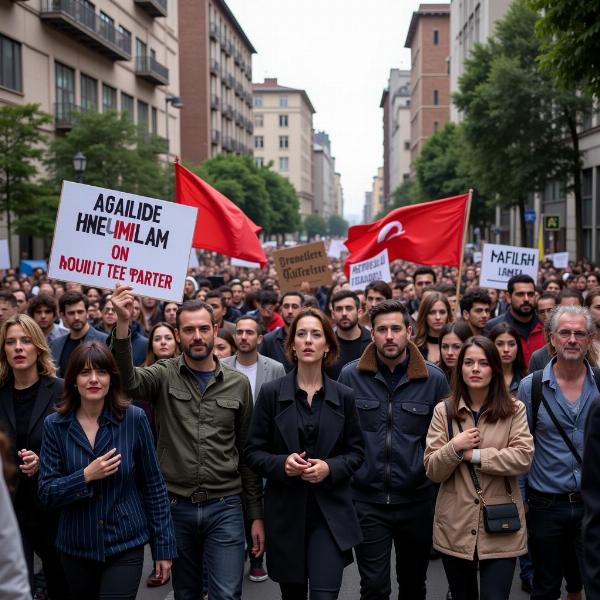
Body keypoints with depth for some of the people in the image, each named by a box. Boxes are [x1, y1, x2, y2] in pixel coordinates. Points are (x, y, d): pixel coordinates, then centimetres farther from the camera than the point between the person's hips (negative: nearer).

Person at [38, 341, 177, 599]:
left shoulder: (134, 419, -9)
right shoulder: (55, 425, -5)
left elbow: (153, 484, -3)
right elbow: (46, 492, -4)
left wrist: (164, 544, -2)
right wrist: (86, 477, -21)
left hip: (126, 545, -2)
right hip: (76, 547, 2)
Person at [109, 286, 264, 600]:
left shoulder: (238, 383, 2)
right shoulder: (164, 375, -1)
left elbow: (247, 452, 7)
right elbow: (127, 379, -25)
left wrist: (256, 514, 5)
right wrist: (123, 324, -42)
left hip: (224, 508, 0)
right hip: (176, 507, 0)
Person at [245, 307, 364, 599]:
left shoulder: (344, 396, 1)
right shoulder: (271, 392, -3)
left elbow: (356, 452, 6)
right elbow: (253, 452, 0)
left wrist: (330, 468, -13)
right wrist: (282, 463, -19)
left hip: (330, 512, 0)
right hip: (285, 512, 0)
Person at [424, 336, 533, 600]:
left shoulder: (514, 409, 0)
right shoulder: (443, 410, 2)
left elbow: (523, 458, -13)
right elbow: (432, 471, -1)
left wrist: (474, 454, -15)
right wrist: (454, 448, -19)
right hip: (455, 526, 2)